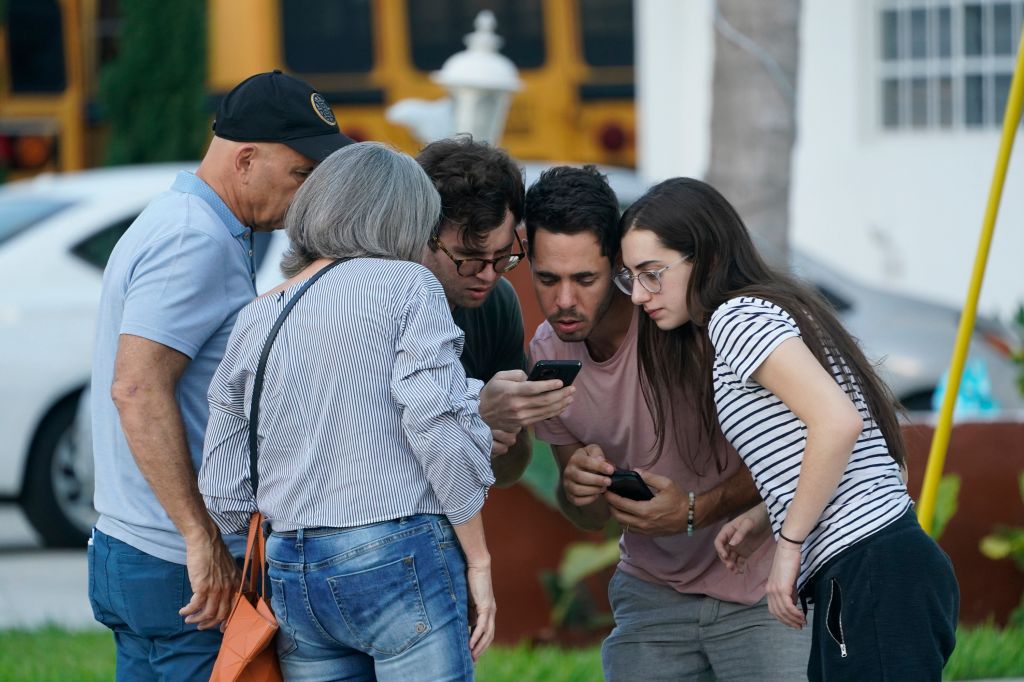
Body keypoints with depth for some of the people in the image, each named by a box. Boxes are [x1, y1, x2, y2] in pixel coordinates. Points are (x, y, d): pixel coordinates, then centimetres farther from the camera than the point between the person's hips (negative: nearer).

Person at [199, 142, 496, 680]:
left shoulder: (253, 322, 14)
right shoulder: (405, 286, 0)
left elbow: (224, 495, 12)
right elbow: (438, 420, -12)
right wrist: (478, 559, -6)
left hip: (291, 575, 5)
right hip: (403, 559, -5)